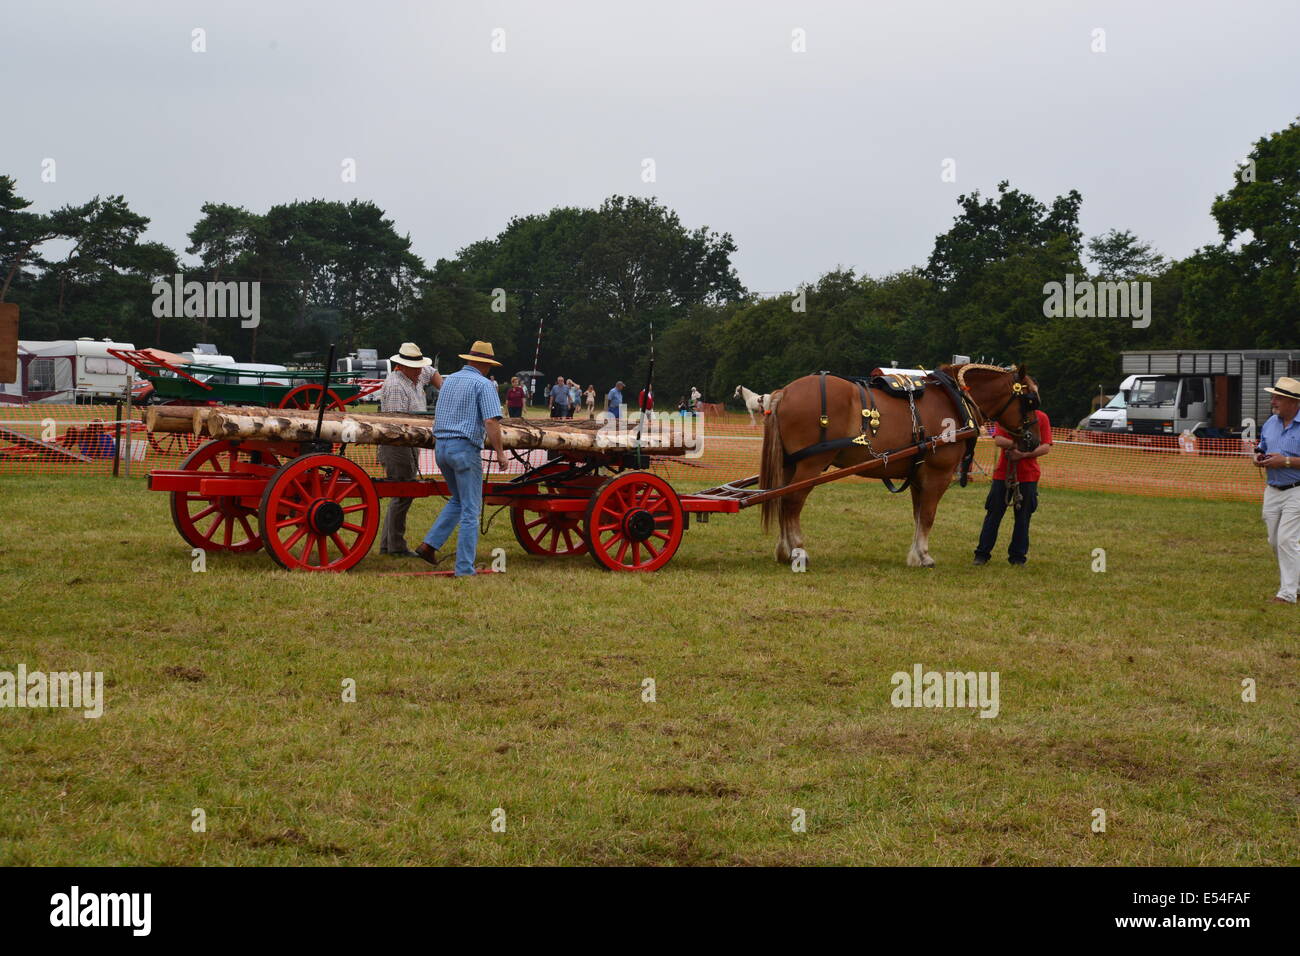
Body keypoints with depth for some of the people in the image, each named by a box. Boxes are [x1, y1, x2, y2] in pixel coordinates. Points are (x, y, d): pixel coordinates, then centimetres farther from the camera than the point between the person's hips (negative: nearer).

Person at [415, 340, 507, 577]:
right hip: (465, 448, -7)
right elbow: (491, 421, -18)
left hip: (441, 446, 7)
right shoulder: (483, 384, -8)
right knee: (471, 509, -1)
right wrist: (500, 452, -11)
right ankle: (464, 568, -2)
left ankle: (429, 544, 12)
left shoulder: (449, 380, 15)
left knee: (458, 500, 24)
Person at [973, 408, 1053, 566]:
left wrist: (1024, 454, -19)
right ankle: (982, 554, 9)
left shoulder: (1041, 418, 1)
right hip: (1003, 473, 0)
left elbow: (1046, 447, -6)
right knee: (993, 514, 3)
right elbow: (998, 440, -9)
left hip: (1028, 475, 0)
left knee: (1023, 517, 5)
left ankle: (1018, 555, 15)